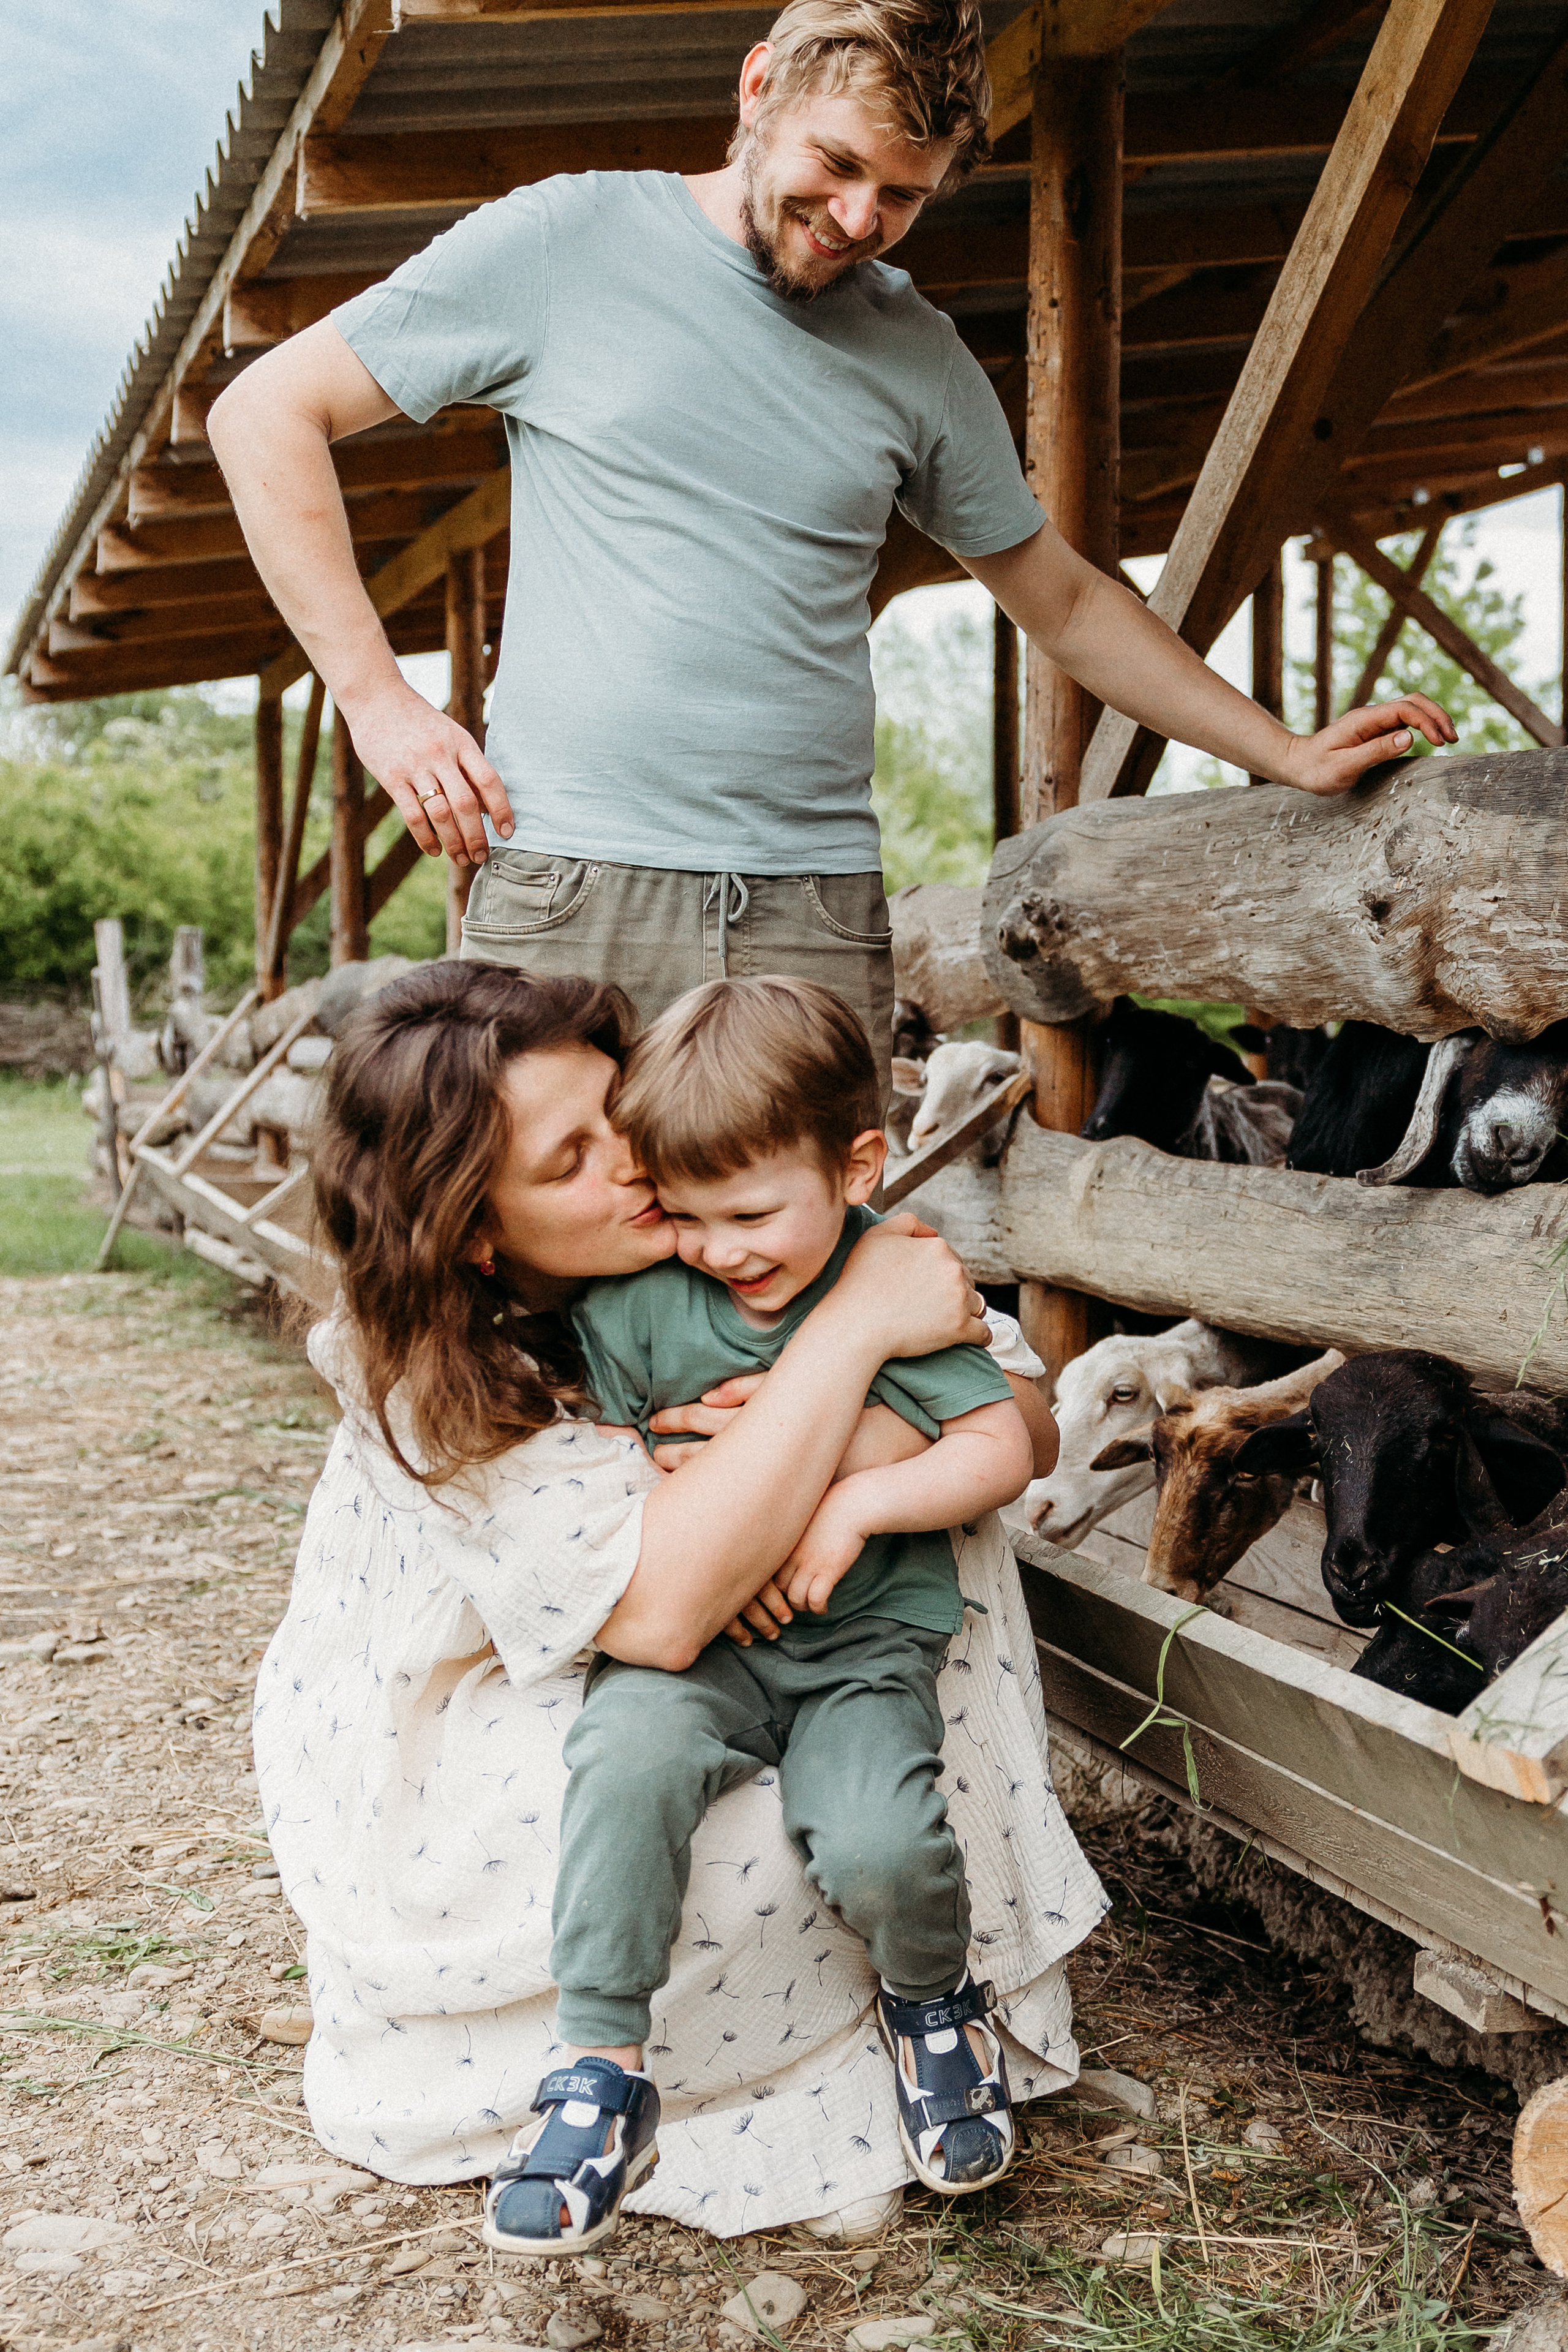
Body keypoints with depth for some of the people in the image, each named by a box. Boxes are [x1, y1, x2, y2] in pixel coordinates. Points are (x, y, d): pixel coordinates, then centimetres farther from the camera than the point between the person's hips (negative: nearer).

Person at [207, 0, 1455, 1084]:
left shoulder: (921, 359, 13)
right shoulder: (562, 242, 2)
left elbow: (1064, 599, 25)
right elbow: (266, 414, 5)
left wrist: (1289, 756, 23)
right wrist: (377, 699, -4)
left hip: (819, 915, 3)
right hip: (569, 892, -2)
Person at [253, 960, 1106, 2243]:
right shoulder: (432, 1383, -30)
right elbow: (659, 1605, -44)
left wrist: (849, 1490, -39)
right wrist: (852, 1329, -42)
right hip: (453, 1749, -6)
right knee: (748, 1849, -31)